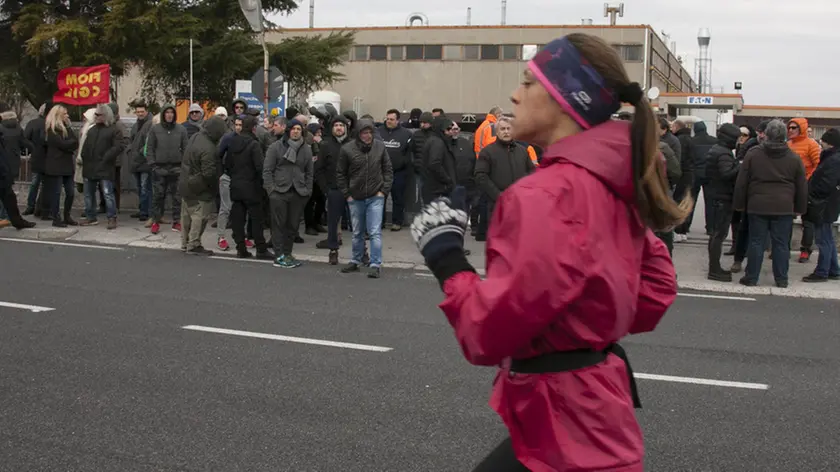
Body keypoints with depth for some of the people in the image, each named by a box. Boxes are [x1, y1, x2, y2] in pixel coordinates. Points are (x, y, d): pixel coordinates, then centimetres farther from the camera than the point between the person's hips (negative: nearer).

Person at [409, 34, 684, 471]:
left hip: (563, 422, -9)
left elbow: (490, 334, -22)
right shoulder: (612, 182, 5)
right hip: (589, 403, 9)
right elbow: (657, 284, 16)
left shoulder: (546, 195, -23)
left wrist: (446, 258, -9)